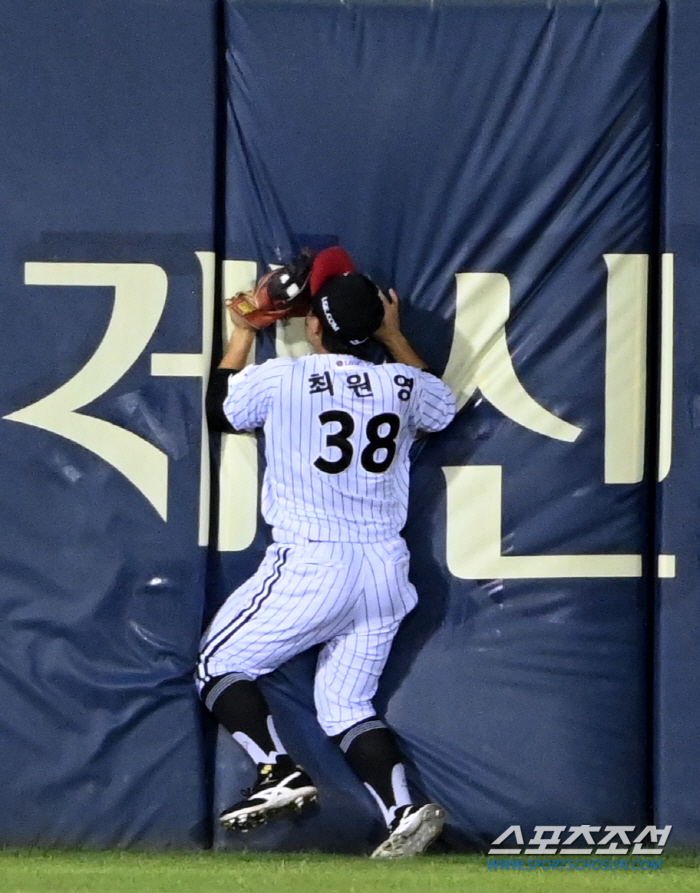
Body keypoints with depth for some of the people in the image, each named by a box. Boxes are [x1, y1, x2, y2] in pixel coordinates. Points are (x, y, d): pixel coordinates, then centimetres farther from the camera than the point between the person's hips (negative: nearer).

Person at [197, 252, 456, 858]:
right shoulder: (402, 385, 4)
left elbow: (220, 409, 14)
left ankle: (280, 773, -12)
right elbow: (442, 404, 30)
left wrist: (244, 332, 25)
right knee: (346, 704, 13)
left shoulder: (282, 379, -7)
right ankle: (404, 812, -9)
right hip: (386, 569, 5)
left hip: (309, 566, -5)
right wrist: (395, 338, 36)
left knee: (219, 664, 9)